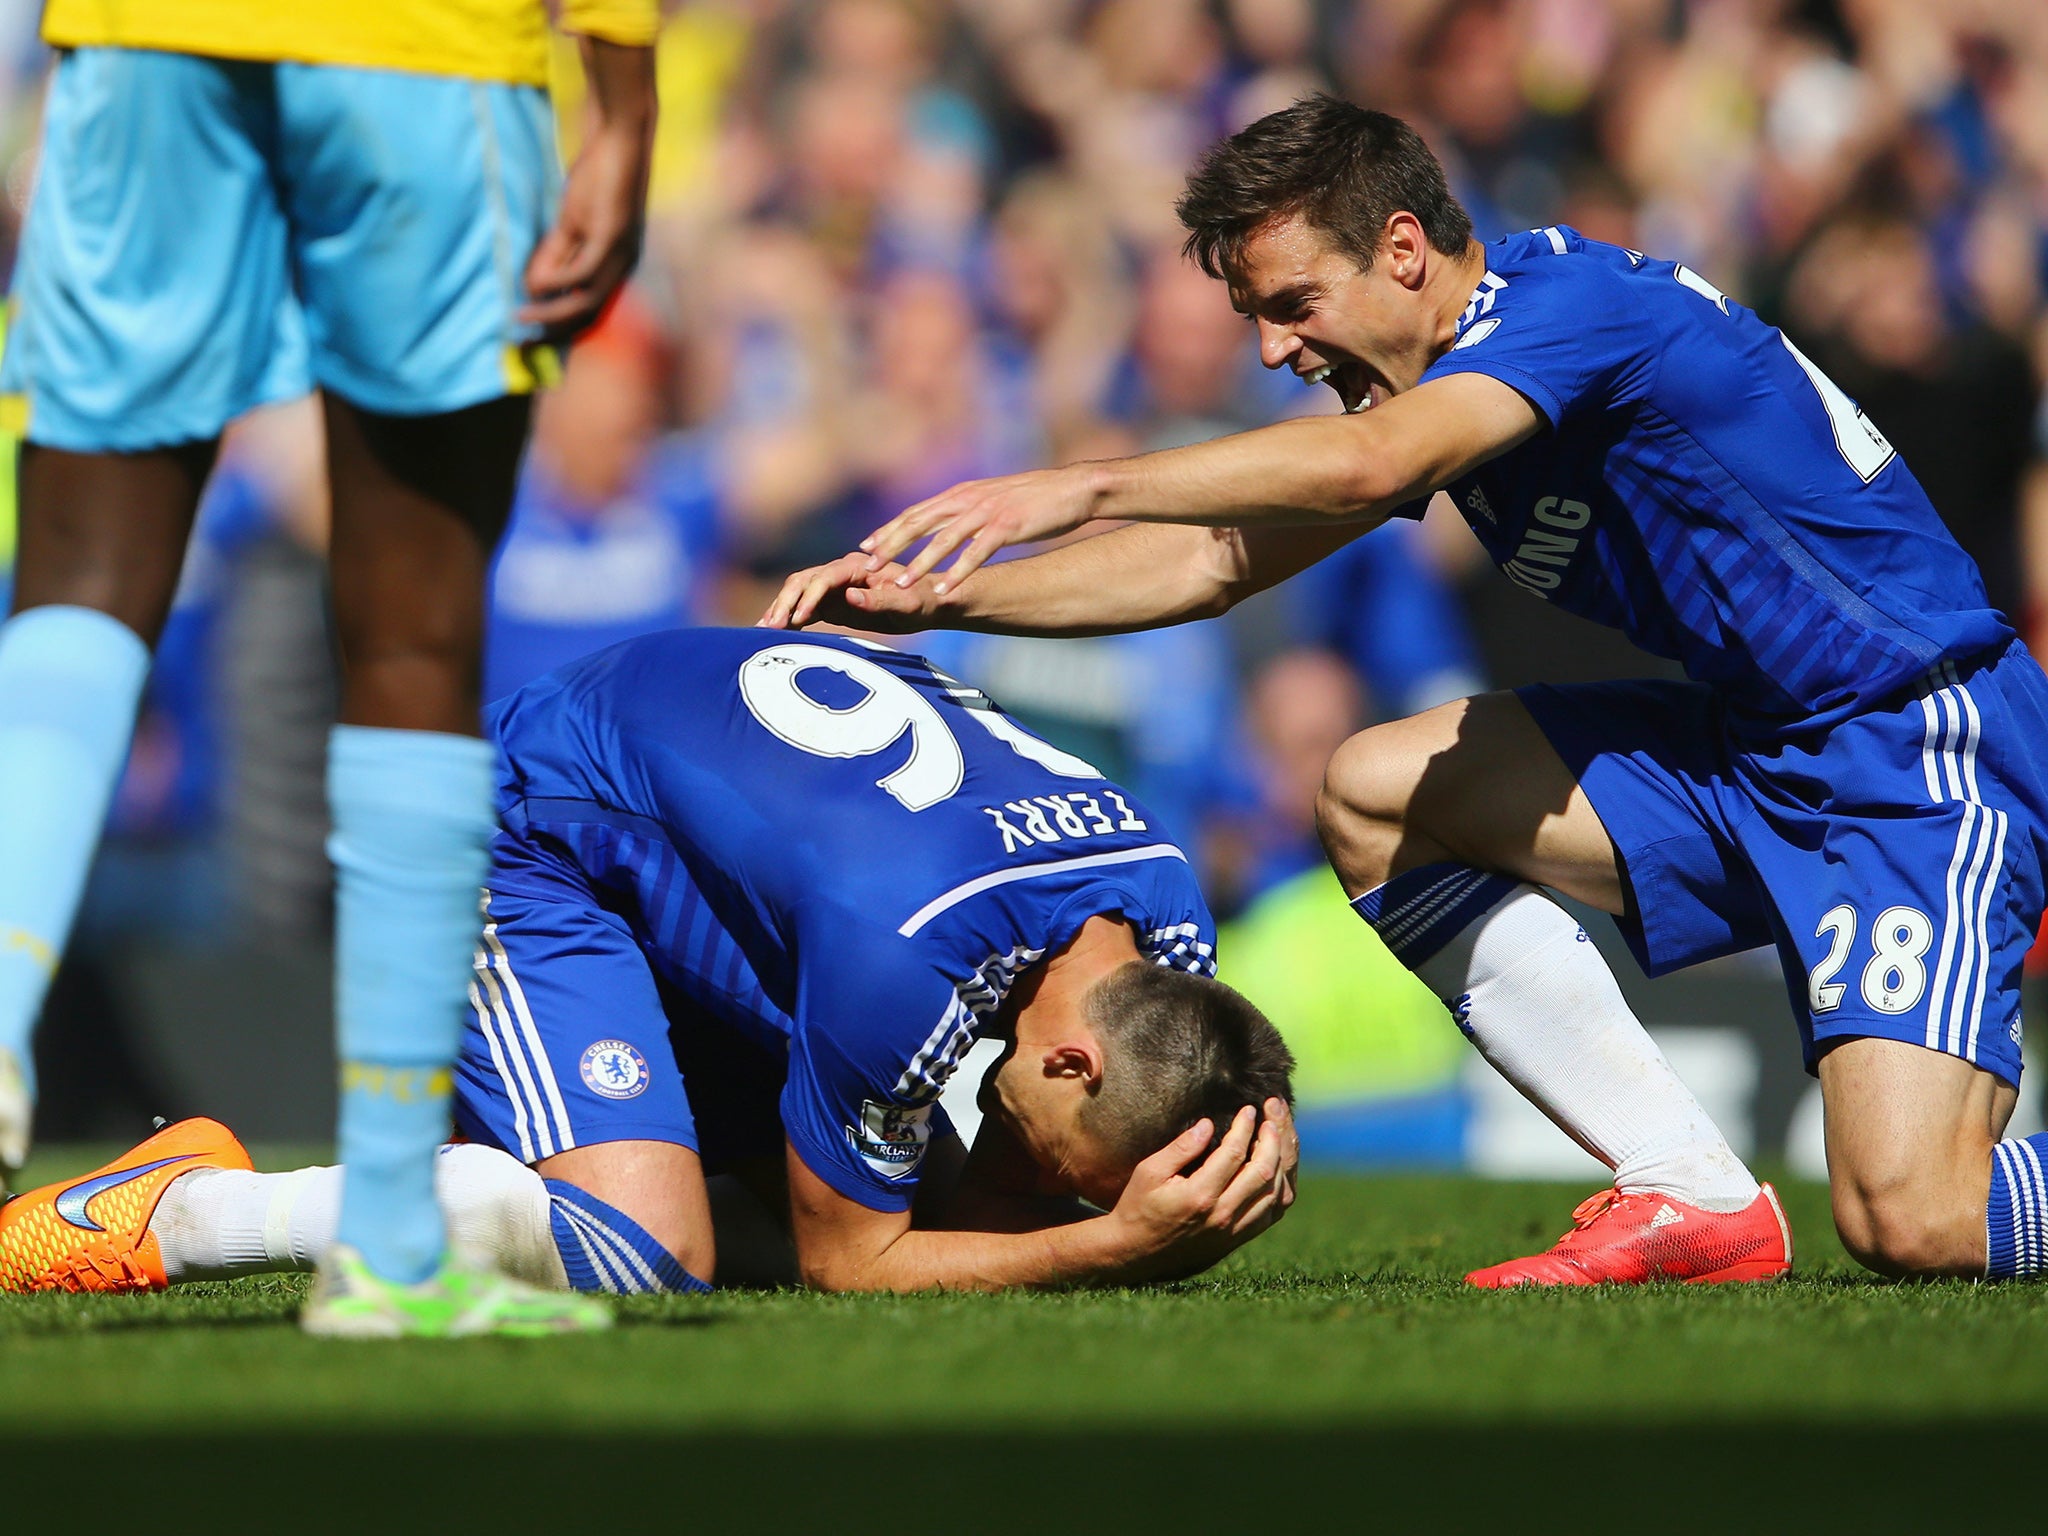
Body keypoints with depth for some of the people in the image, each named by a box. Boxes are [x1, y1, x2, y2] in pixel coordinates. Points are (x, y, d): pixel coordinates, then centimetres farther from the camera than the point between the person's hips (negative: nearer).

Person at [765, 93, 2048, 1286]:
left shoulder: (1575, 297, -19)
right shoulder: (1437, 384, 9)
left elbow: (1365, 465, -36)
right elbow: (1219, 562, 13)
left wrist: (1083, 488, -40)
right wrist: (938, 598, 4)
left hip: (1923, 754, -10)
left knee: (1911, 1224, -26)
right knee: (1373, 797, 2)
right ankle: (1693, 1200, 0)